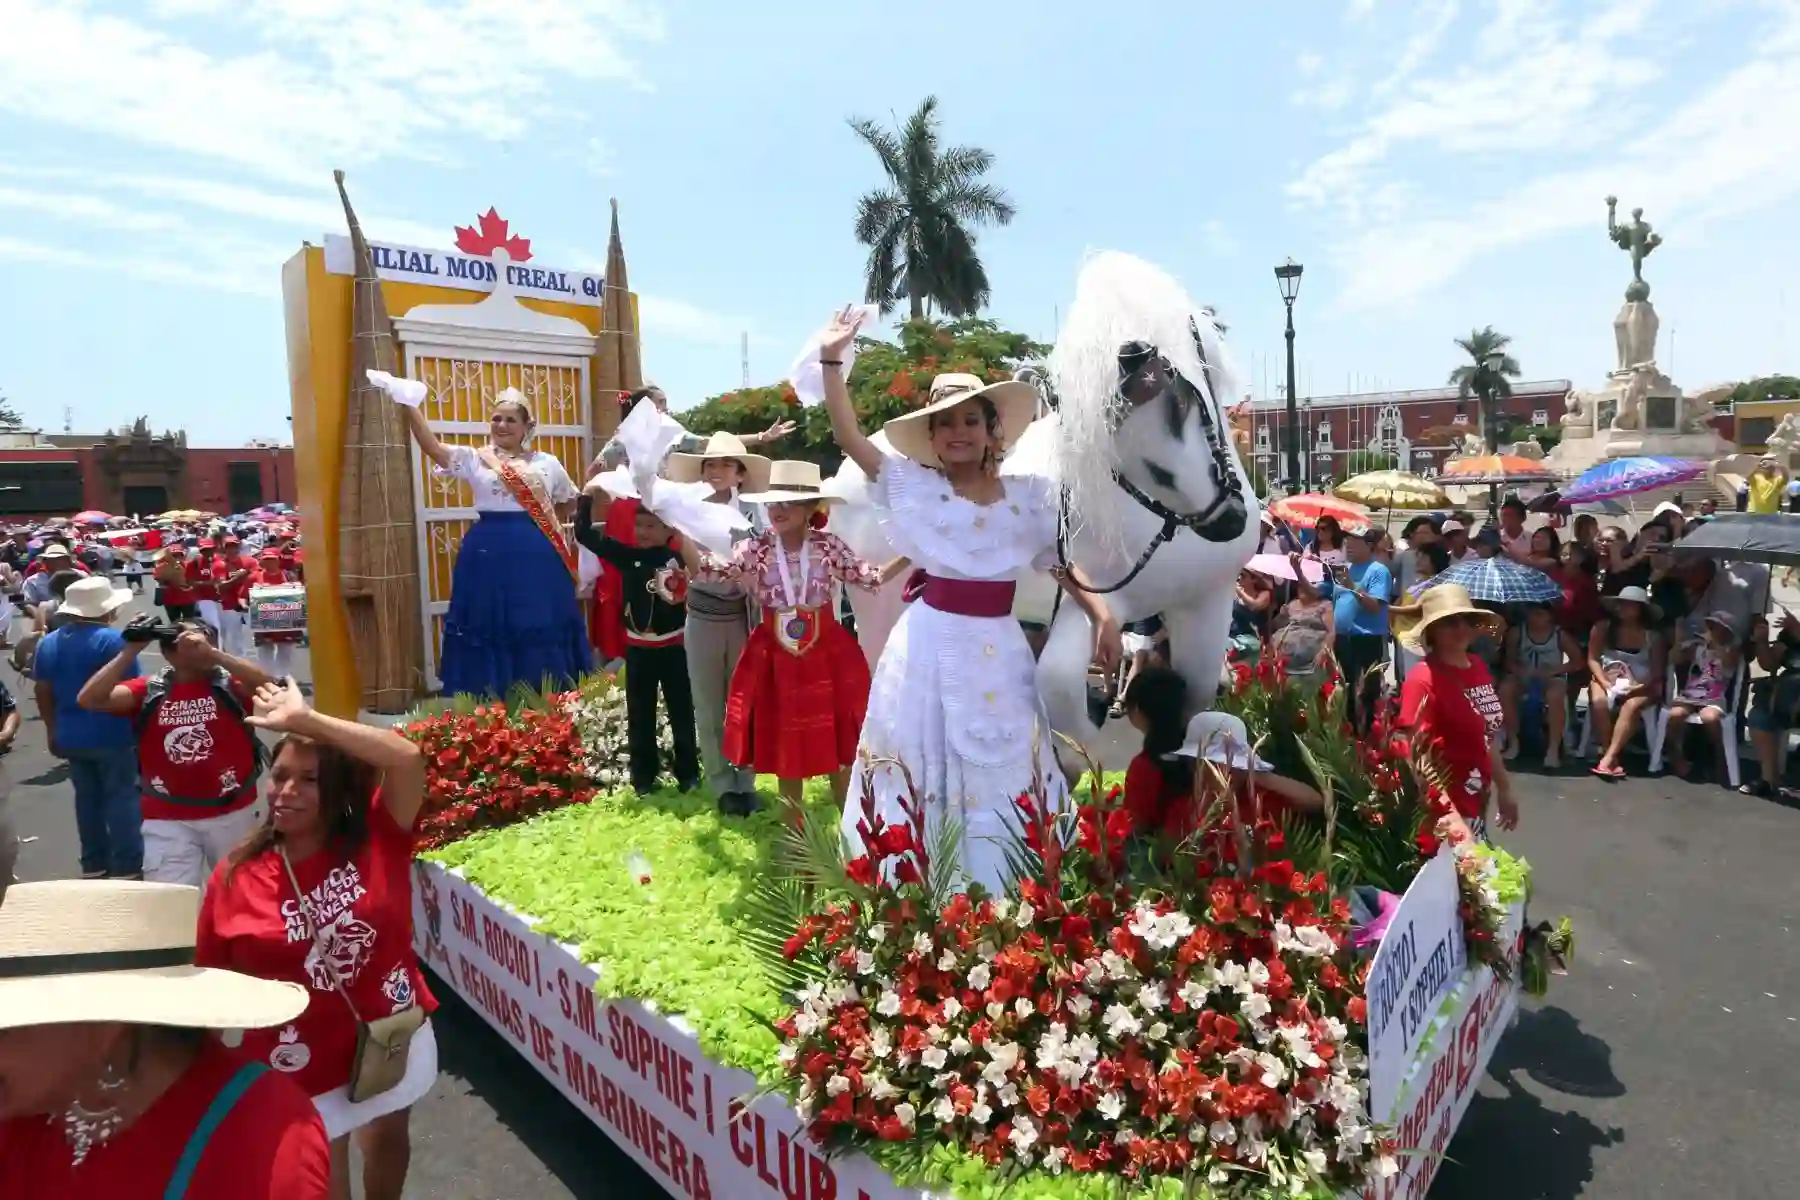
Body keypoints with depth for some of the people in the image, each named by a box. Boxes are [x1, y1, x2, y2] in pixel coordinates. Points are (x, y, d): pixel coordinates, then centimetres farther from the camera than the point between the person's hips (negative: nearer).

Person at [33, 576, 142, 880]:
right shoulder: (112, 639, -15)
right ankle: (126, 867, 4)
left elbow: (43, 693, 9)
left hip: (70, 736, 6)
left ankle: (93, 865, 24)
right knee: (121, 799, 1)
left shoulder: (48, 642, 4)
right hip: (112, 735, -6)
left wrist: (53, 730, 20)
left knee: (86, 799, 16)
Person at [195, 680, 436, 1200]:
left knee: (389, 1140, 29)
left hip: (394, 1038, 2)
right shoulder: (235, 878, -13)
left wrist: (303, 719, -30)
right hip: (301, 1065, -2)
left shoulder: (376, 838, -15)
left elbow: (408, 758, -31)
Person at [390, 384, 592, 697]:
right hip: (487, 554, -1)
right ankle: (492, 701, 14)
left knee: (539, 629, 7)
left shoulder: (547, 463, 9)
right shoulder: (473, 458, 4)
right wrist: (407, 407, -23)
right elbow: (433, 447, -12)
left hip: (536, 556, 1)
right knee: (491, 626, 3)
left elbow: (567, 501, 23)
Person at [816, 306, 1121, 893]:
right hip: (930, 645, -1)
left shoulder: (1027, 493, 5)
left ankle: (1001, 893, 27)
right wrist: (831, 362, -9)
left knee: (1003, 775, 10)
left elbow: (1061, 562, 13)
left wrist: (1102, 613, -1)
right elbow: (848, 436, -4)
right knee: (922, 767, 7)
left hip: (997, 652, 2)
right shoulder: (917, 486, 1)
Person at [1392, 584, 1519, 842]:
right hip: (1443, 810, -8)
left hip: (1476, 802, 8)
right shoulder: (1423, 679, -18)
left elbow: (1487, 737, 15)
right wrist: (1449, 815, -29)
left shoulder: (1478, 667, 5)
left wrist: (1504, 788, 20)